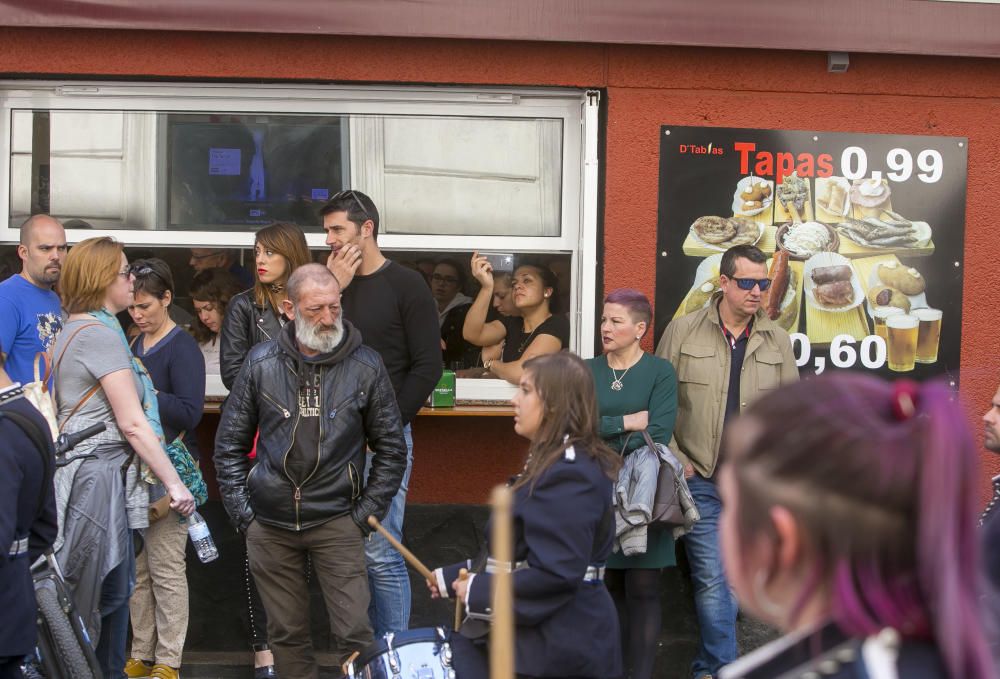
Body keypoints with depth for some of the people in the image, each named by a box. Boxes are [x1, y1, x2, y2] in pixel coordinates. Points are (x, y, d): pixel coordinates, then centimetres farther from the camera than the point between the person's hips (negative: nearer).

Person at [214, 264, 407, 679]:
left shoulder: (365, 367, -3)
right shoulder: (262, 363, 1)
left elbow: (391, 448, 5)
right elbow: (230, 444, 9)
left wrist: (366, 513, -1)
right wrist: (241, 511, 2)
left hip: (337, 522, -2)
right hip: (269, 525, 2)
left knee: (355, 632, -6)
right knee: (286, 633, 10)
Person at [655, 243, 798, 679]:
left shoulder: (777, 340, 6)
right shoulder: (683, 332, -1)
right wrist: (675, 461, -6)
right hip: (700, 481, -3)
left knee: (733, 578, 8)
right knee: (712, 579, -4)